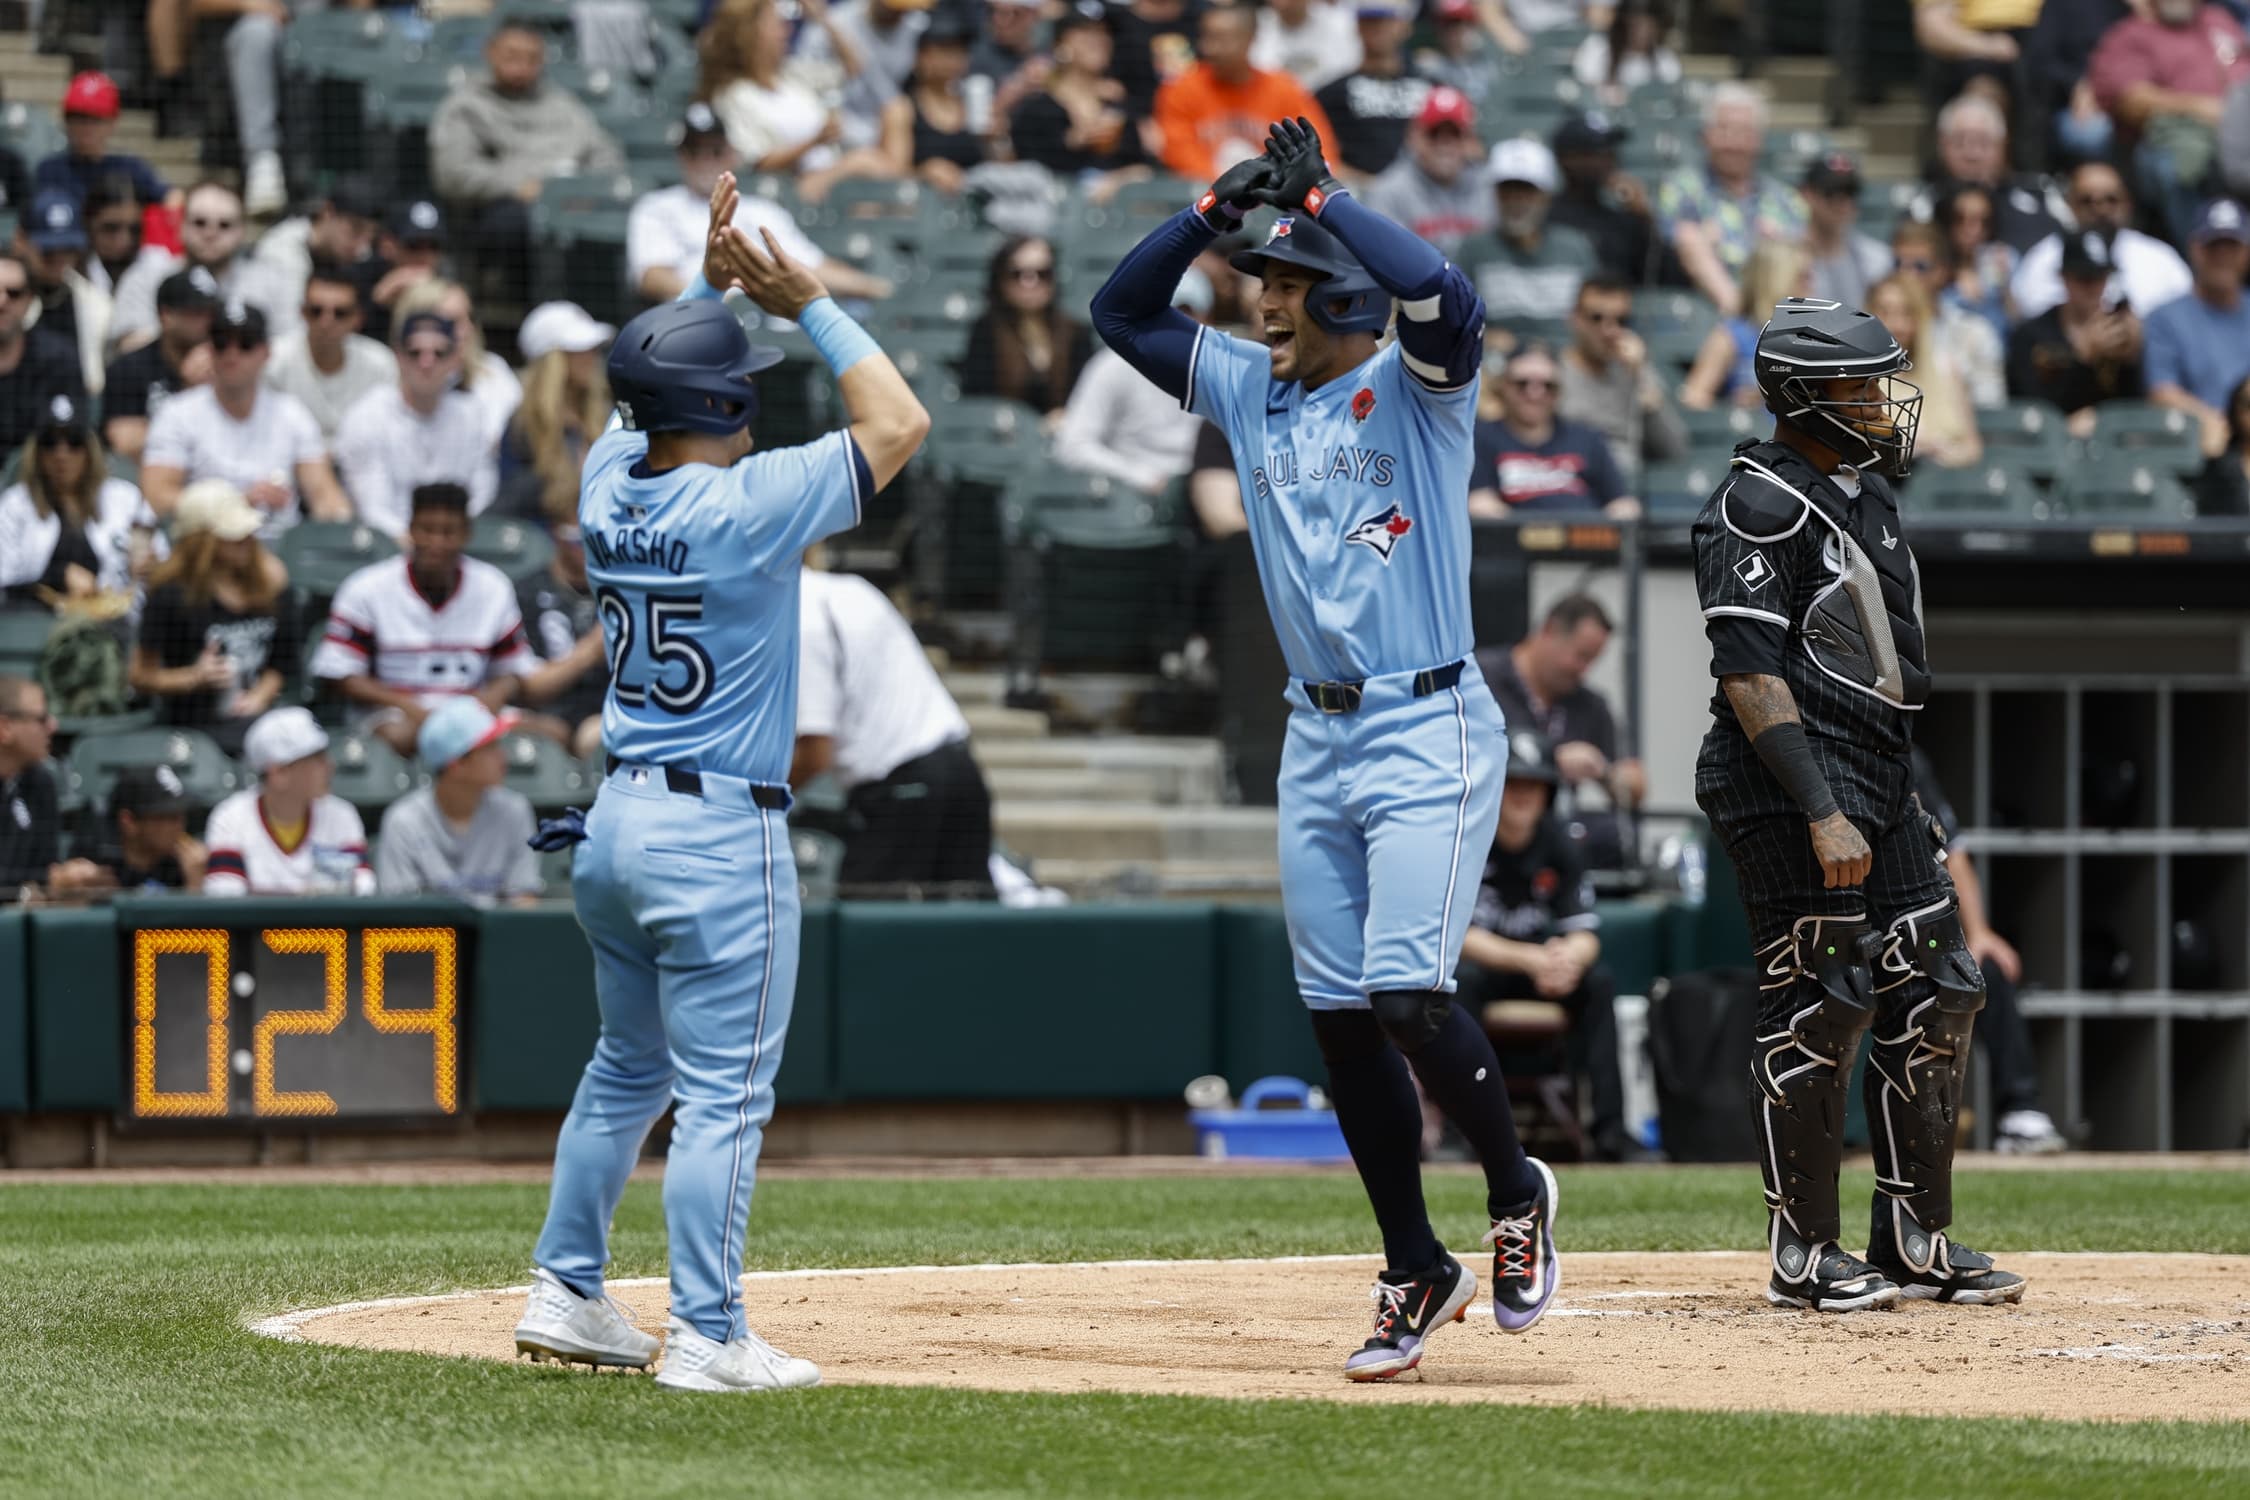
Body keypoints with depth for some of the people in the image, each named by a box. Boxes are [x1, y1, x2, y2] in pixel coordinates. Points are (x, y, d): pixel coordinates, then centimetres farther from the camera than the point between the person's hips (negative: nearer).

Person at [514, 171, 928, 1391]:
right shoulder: (747, 505, -17)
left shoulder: (609, 484, 2)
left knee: (628, 1069, 21)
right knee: (722, 1095, -4)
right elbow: (899, 423, -11)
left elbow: (660, 395, 26)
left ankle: (564, 1292, 24)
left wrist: (710, 284, 20)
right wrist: (808, 304, -5)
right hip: (720, 833, -8)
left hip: (616, 822, 8)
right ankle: (708, 1337, -4)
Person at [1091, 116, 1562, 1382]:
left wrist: (1321, 195, -18)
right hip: (1318, 740, 7)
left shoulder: (1417, 388, -7)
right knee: (1341, 1018, 5)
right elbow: (1123, 311, 15)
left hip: (1430, 731, -7)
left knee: (1407, 996, -16)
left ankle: (1516, 1191, 8)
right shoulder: (1251, 388, 11)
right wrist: (1220, 206, 2)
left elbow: (1448, 298, -28)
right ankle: (1417, 1274, 13)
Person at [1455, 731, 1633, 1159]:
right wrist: (1530, 960, -38)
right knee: (1461, 978, -37)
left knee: (1598, 980, -21)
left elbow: (1586, 933, -8)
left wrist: (1569, 959, -35)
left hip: (1536, 960, 4)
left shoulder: (1557, 846, -3)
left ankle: (1609, 1128, -24)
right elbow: (1456, 934, -24)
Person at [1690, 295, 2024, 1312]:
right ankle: (1803, 1256, 1)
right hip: (1787, 782, -9)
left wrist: (1908, 800, 21)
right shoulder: (1758, 505, -13)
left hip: (1880, 778, 9)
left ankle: (1916, 1242, 16)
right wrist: (1821, 811, -25)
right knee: (1819, 1005, -7)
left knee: (1934, 997, 8)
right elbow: (1751, 672, -20)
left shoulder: (1868, 492, 16)